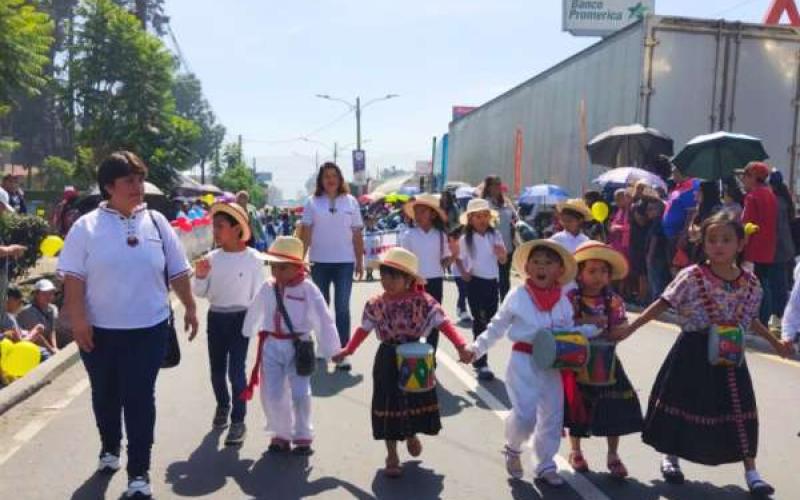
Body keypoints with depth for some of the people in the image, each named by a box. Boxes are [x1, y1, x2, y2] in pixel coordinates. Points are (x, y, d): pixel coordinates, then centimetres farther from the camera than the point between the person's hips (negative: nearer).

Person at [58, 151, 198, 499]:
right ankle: (109, 448, 42)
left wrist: (190, 308, 8)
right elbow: (73, 277, -6)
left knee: (140, 398, 0)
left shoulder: (156, 222, 2)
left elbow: (178, 271, 8)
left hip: (148, 328, 0)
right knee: (105, 395, 17)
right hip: (99, 329, 0)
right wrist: (77, 319, -13)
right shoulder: (87, 226, -4)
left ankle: (139, 471, 9)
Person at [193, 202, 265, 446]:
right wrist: (200, 276, -16)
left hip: (240, 318, -4)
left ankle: (238, 421, 8)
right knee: (217, 370, 14)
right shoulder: (211, 258, -3)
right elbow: (200, 292, 3)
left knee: (236, 370, -5)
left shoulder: (253, 258, -11)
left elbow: (257, 294, -5)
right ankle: (223, 406, 40)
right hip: (215, 317, 4)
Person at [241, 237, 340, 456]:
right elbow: (254, 314, 16)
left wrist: (332, 349, -14)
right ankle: (281, 434, 25)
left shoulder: (308, 290, -13)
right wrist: (247, 335, 27)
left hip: (298, 347, -3)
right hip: (272, 346, 4)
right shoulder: (267, 288, 1)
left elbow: (323, 320, -13)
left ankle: (303, 437, 19)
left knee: (300, 394, 1)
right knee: (272, 394, 5)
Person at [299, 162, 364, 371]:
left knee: (342, 308, -3)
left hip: (344, 261, -1)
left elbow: (357, 234, 4)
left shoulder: (350, 201, 3)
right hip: (320, 261, 1)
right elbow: (305, 232, -1)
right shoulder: (313, 202, 1)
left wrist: (360, 261, 3)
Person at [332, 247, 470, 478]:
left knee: (417, 400, 14)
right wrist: (348, 350, 4)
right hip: (388, 360, 0)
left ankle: (412, 435, 49)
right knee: (389, 404, 5)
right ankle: (392, 455, 22)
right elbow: (364, 329, 5)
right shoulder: (375, 304, -7)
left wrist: (461, 346, -28)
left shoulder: (423, 301, -13)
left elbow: (444, 324, -17)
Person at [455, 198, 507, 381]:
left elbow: (503, 261, 3)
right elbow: (458, 259, 5)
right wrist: (464, 273, -10)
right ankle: (481, 364, 4)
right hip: (475, 283, -4)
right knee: (480, 321, -2)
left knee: (489, 320, 13)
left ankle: (479, 357, 31)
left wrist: (502, 254, -18)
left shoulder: (495, 236, -2)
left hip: (492, 282, 4)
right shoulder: (466, 239, -8)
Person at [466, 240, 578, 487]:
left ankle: (546, 466, 28)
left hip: (551, 364, 4)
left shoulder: (563, 300, 2)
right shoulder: (517, 296, -7)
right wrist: (477, 348, -3)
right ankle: (512, 449, 22)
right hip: (523, 362, -4)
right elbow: (497, 327, 1)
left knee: (553, 416, 11)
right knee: (525, 414, -11)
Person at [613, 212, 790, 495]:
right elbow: (663, 304, -9)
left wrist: (774, 342, 22)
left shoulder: (750, 283, -1)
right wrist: (629, 329, -13)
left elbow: (750, 320, 15)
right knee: (681, 405, 10)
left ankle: (750, 470, 23)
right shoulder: (691, 277, -14)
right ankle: (671, 457, 32)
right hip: (694, 354, -3)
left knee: (739, 410, 7)